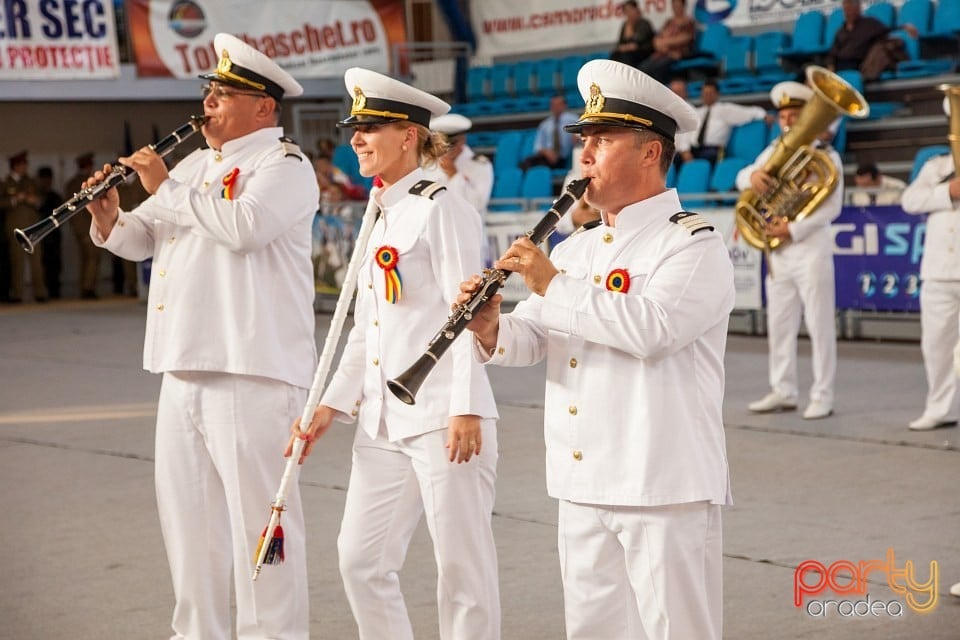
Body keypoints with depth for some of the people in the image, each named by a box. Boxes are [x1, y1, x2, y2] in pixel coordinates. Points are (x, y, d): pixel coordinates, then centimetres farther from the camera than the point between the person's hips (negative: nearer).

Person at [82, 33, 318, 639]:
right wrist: (110, 220, 0)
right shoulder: (195, 163, 21)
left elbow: (242, 225, -24)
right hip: (185, 363, 9)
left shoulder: (286, 165, -5)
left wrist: (166, 189, -13)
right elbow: (142, 238, 21)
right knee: (185, 506, 13)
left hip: (251, 367, -9)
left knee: (258, 510, -6)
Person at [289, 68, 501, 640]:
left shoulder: (441, 210, -8)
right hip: (384, 421, 9)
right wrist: (332, 405, 15)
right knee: (361, 558, 9)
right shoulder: (379, 217, 17)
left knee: (462, 563, 0)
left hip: (442, 417, -9)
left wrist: (467, 409, -20)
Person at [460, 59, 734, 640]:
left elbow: (651, 328, -25)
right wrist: (492, 330, -12)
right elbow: (532, 339, 10)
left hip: (665, 488, -7)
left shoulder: (693, 244, -8)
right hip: (583, 485, 8)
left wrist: (554, 286, -19)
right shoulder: (575, 249, 16)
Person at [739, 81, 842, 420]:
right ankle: (783, 392, 17)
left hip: (811, 244, -6)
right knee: (779, 324, 9)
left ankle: (822, 396, 1)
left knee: (819, 324, -3)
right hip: (778, 249, 6)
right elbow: (741, 178, 1)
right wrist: (754, 175, -23)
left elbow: (832, 207, -12)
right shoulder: (776, 150, 11)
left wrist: (793, 230, -22)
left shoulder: (827, 157, -5)